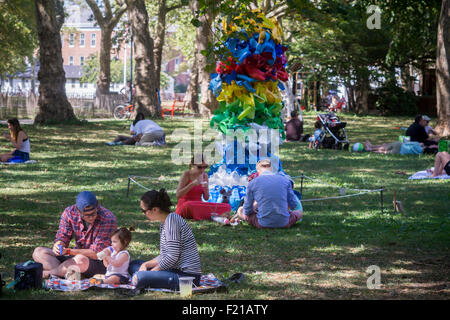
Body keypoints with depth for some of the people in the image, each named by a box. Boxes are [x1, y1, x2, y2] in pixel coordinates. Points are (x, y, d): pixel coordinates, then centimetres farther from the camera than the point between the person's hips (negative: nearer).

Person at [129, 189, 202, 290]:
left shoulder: (172, 219, -16)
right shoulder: (164, 223, 15)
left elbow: (172, 257, -20)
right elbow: (163, 256, 18)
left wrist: (151, 271, -10)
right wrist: (145, 264, 3)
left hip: (187, 275, -11)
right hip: (176, 269, 11)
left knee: (140, 277, -30)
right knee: (133, 264, 17)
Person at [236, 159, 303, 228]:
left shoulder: (252, 183, -2)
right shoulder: (285, 180, 2)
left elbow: (247, 210, 5)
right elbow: (293, 205, 9)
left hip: (263, 224, -2)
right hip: (284, 223, 2)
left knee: (240, 210, 23)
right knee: (299, 211, 33)